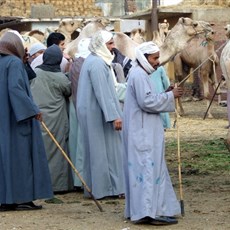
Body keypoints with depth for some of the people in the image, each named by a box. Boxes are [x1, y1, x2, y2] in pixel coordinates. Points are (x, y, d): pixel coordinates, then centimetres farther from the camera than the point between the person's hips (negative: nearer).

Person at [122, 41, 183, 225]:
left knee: (143, 168, 11)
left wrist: (165, 95, 8)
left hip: (142, 132, 11)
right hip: (143, 133, -11)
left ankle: (139, 209, 14)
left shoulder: (139, 74, 18)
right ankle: (152, 211, -13)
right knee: (150, 168, -11)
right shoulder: (139, 75, -15)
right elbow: (147, 102, -23)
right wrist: (170, 96, -14)